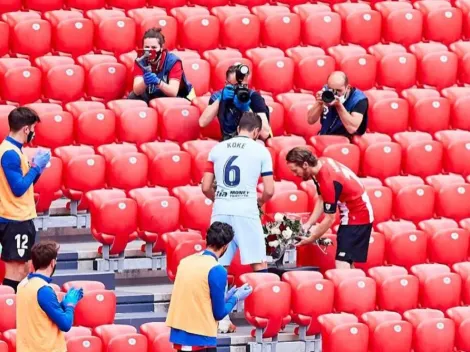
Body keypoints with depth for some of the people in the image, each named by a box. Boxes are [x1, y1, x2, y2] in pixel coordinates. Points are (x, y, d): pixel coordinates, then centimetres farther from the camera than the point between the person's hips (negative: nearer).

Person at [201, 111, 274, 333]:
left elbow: (206, 188, 10)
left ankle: (221, 319, 6)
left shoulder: (217, 149, 11)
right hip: (246, 211, -3)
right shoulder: (261, 151, 4)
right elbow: (269, 191, 2)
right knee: (259, 264, 5)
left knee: (218, 267, 6)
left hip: (220, 211, 3)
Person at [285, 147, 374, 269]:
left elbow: (329, 219, -21)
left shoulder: (328, 181, -29)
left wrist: (310, 239, -10)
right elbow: (321, 199, 9)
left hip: (357, 216, -9)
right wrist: (309, 224, 2)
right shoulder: (321, 163, -4)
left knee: (342, 265, -16)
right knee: (347, 263, 12)